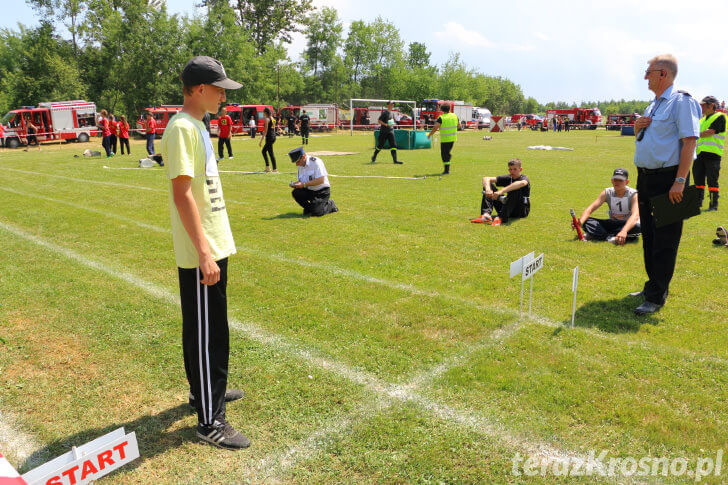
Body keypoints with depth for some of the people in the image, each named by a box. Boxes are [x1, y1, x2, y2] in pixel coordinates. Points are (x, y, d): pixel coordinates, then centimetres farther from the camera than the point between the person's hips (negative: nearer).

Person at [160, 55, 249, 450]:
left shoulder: (196, 126, 14)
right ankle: (210, 421, 12)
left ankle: (206, 390, 39)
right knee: (206, 336, -1)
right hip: (200, 255, -10)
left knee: (209, 330, 22)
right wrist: (204, 253, -25)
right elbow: (181, 195, -23)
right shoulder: (182, 128, -17)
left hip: (214, 248, 10)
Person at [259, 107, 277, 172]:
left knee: (271, 153, -4)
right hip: (273, 137, 9)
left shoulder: (266, 119, -11)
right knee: (264, 151, 19)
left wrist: (261, 140, -14)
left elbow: (265, 131, -15)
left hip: (269, 137, -9)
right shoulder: (273, 119, 13)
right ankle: (267, 167, 17)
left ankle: (275, 169, -3)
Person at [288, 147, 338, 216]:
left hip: (322, 191, -6)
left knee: (316, 213, -20)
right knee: (295, 192, -20)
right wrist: (295, 183, -10)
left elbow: (321, 180, -25)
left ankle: (330, 205, 11)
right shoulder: (301, 165, 5)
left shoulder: (316, 162, -17)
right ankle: (308, 208, 4)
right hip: (309, 191, 7)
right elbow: (301, 180, 14)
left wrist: (304, 184, -27)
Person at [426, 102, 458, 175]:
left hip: (445, 139, -6)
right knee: (448, 152, 20)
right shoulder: (454, 115, 3)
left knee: (444, 154, 1)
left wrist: (430, 134, -7)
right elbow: (458, 124, 16)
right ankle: (448, 168, 21)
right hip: (453, 138, 6)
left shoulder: (441, 118, -14)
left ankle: (446, 170, -2)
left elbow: (435, 127, -19)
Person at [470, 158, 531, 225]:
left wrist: (501, 191, -48)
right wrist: (488, 189, -28)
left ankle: (501, 217, -41)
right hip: (508, 209, 5)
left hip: (522, 211, -5)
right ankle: (486, 214, -27)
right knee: (489, 185, -4)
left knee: (515, 189, -33)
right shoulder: (508, 178, 4)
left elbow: (522, 183, -40)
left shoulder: (524, 178, -11)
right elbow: (486, 178, -5)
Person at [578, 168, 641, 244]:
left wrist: (624, 231, -53)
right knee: (587, 221, -19)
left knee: (637, 227, -39)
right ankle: (609, 237, -36)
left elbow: (635, 216, -33)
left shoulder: (633, 194, -15)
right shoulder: (607, 193, -4)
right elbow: (590, 209, -14)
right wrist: (580, 222, -36)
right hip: (612, 224, 3)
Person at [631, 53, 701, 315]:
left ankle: (656, 297, 1)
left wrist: (680, 181, -24)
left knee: (664, 240, -4)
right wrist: (637, 128, 4)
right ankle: (652, 286, 27)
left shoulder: (682, 102, -11)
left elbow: (689, 141, -18)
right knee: (649, 236, 15)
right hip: (645, 177, 9)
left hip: (667, 179, -9)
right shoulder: (653, 104, 17)